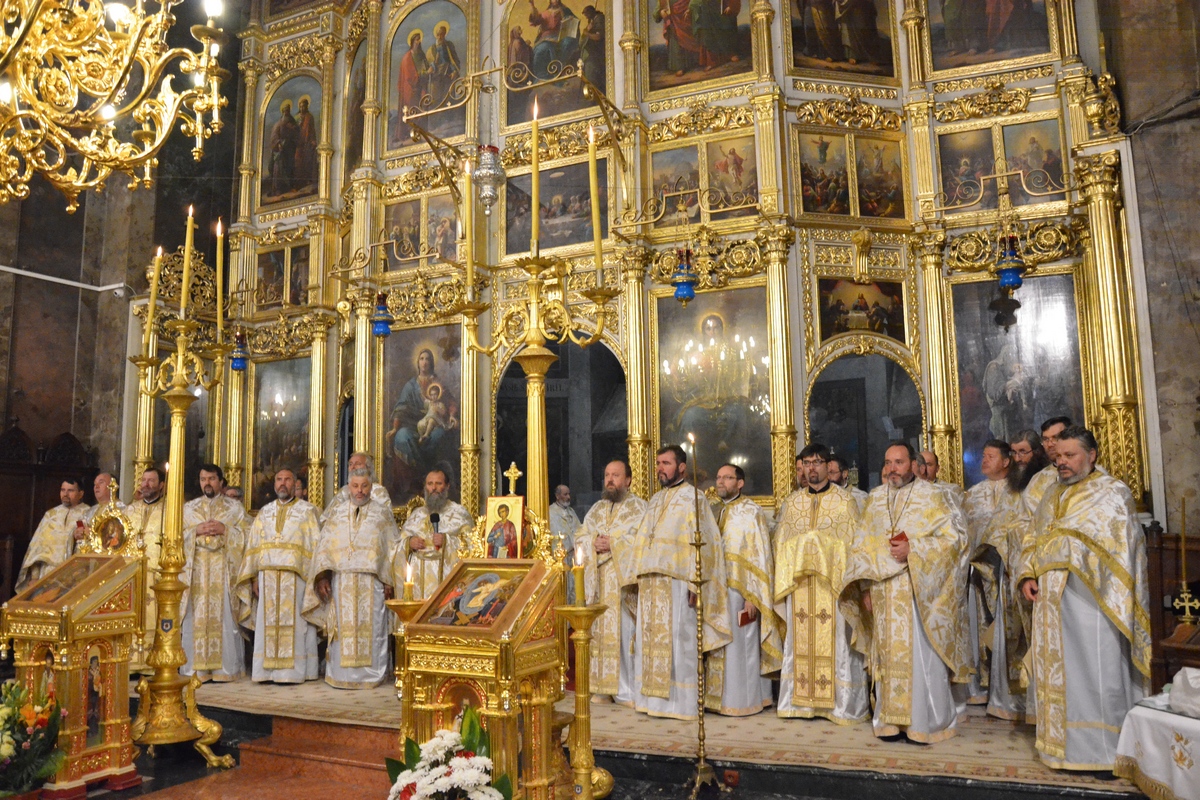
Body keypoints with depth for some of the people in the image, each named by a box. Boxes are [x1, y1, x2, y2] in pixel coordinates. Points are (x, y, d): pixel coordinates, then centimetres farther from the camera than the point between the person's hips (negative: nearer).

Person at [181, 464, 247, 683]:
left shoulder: (235, 507, 10)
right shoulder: (188, 508, 16)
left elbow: (247, 535, 2)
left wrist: (225, 530, -11)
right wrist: (196, 531, -8)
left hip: (223, 570, -2)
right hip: (196, 570, 2)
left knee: (223, 617, -4)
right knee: (197, 617, -2)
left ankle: (225, 668, -1)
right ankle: (196, 668, 3)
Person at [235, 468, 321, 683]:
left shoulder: (307, 510, 5)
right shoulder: (264, 513, 15)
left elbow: (316, 545, 0)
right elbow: (253, 546, 12)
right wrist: (255, 578, 1)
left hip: (296, 578, -3)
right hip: (267, 576, 3)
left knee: (294, 624, -2)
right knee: (267, 624, 3)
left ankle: (292, 671, 3)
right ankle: (267, 670, 9)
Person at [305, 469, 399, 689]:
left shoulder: (383, 514, 7)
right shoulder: (337, 515, 13)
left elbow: (392, 548, 3)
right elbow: (324, 546, 8)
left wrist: (388, 581, -5)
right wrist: (323, 577, -4)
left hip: (371, 582, -2)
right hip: (341, 581, 2)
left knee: (370, 628, -1)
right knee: (342, 627, 3)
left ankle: (370, 675, 9)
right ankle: (341, 675, 12)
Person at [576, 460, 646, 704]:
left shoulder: (638, 507, 2)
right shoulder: (596, 509, 19)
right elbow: (579, 536, 13)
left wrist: (613, 543, -16)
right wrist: (593, 543, -8)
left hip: (624, 581, -5)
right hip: (598, 581, 5)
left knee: (624, 633, -7)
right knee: (599, 632, 5)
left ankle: (627, 690, 1)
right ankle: (602, 686, 13)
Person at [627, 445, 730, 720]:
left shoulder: (692, 498, -4)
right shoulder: (655, 500, 19)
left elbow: (702, 543, -11)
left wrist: (695, 584, -17)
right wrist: (639, 576, 12)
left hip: (676, 582, -7)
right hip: (650, 583, 7)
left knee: (676, 639, -4)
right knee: (649, 639, 8)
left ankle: (679, 702, 5)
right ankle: (653, 698, 16)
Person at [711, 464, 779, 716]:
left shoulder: (751, 511, -8)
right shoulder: (717, 512, 13)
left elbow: (759, 555, -13)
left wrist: (752, 596, -18)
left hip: (740, 591, -7)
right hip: (718, 591, 7)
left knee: (740, 646, -1)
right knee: (721, 646, 10)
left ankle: (742, 701, 9)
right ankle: (723, 696, 20)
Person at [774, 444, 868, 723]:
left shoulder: (844, 500, 3)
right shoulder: (791, 502, 12)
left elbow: (852, 542, 0)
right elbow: (781, 542, 12)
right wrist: (784, 578, 2)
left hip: (833, 582, -3)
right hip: (798, 583, 3)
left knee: (835, 640, -2)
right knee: (801, 640, 5)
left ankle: (842, 703, 8)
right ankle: (802, 701, 13)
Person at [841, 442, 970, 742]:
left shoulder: (932, 496, -3)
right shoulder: (875, 499, 10)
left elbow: (953, 538, -8)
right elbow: (862, 547, 12)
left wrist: (913, 550, -19)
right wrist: (866, 587, 4)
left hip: (920, 592, -4)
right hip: (885, 594, 4)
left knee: (922, 657, -2)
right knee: (889, 656, 7)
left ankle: (926, 722, 11)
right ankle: (891, 720, 16)